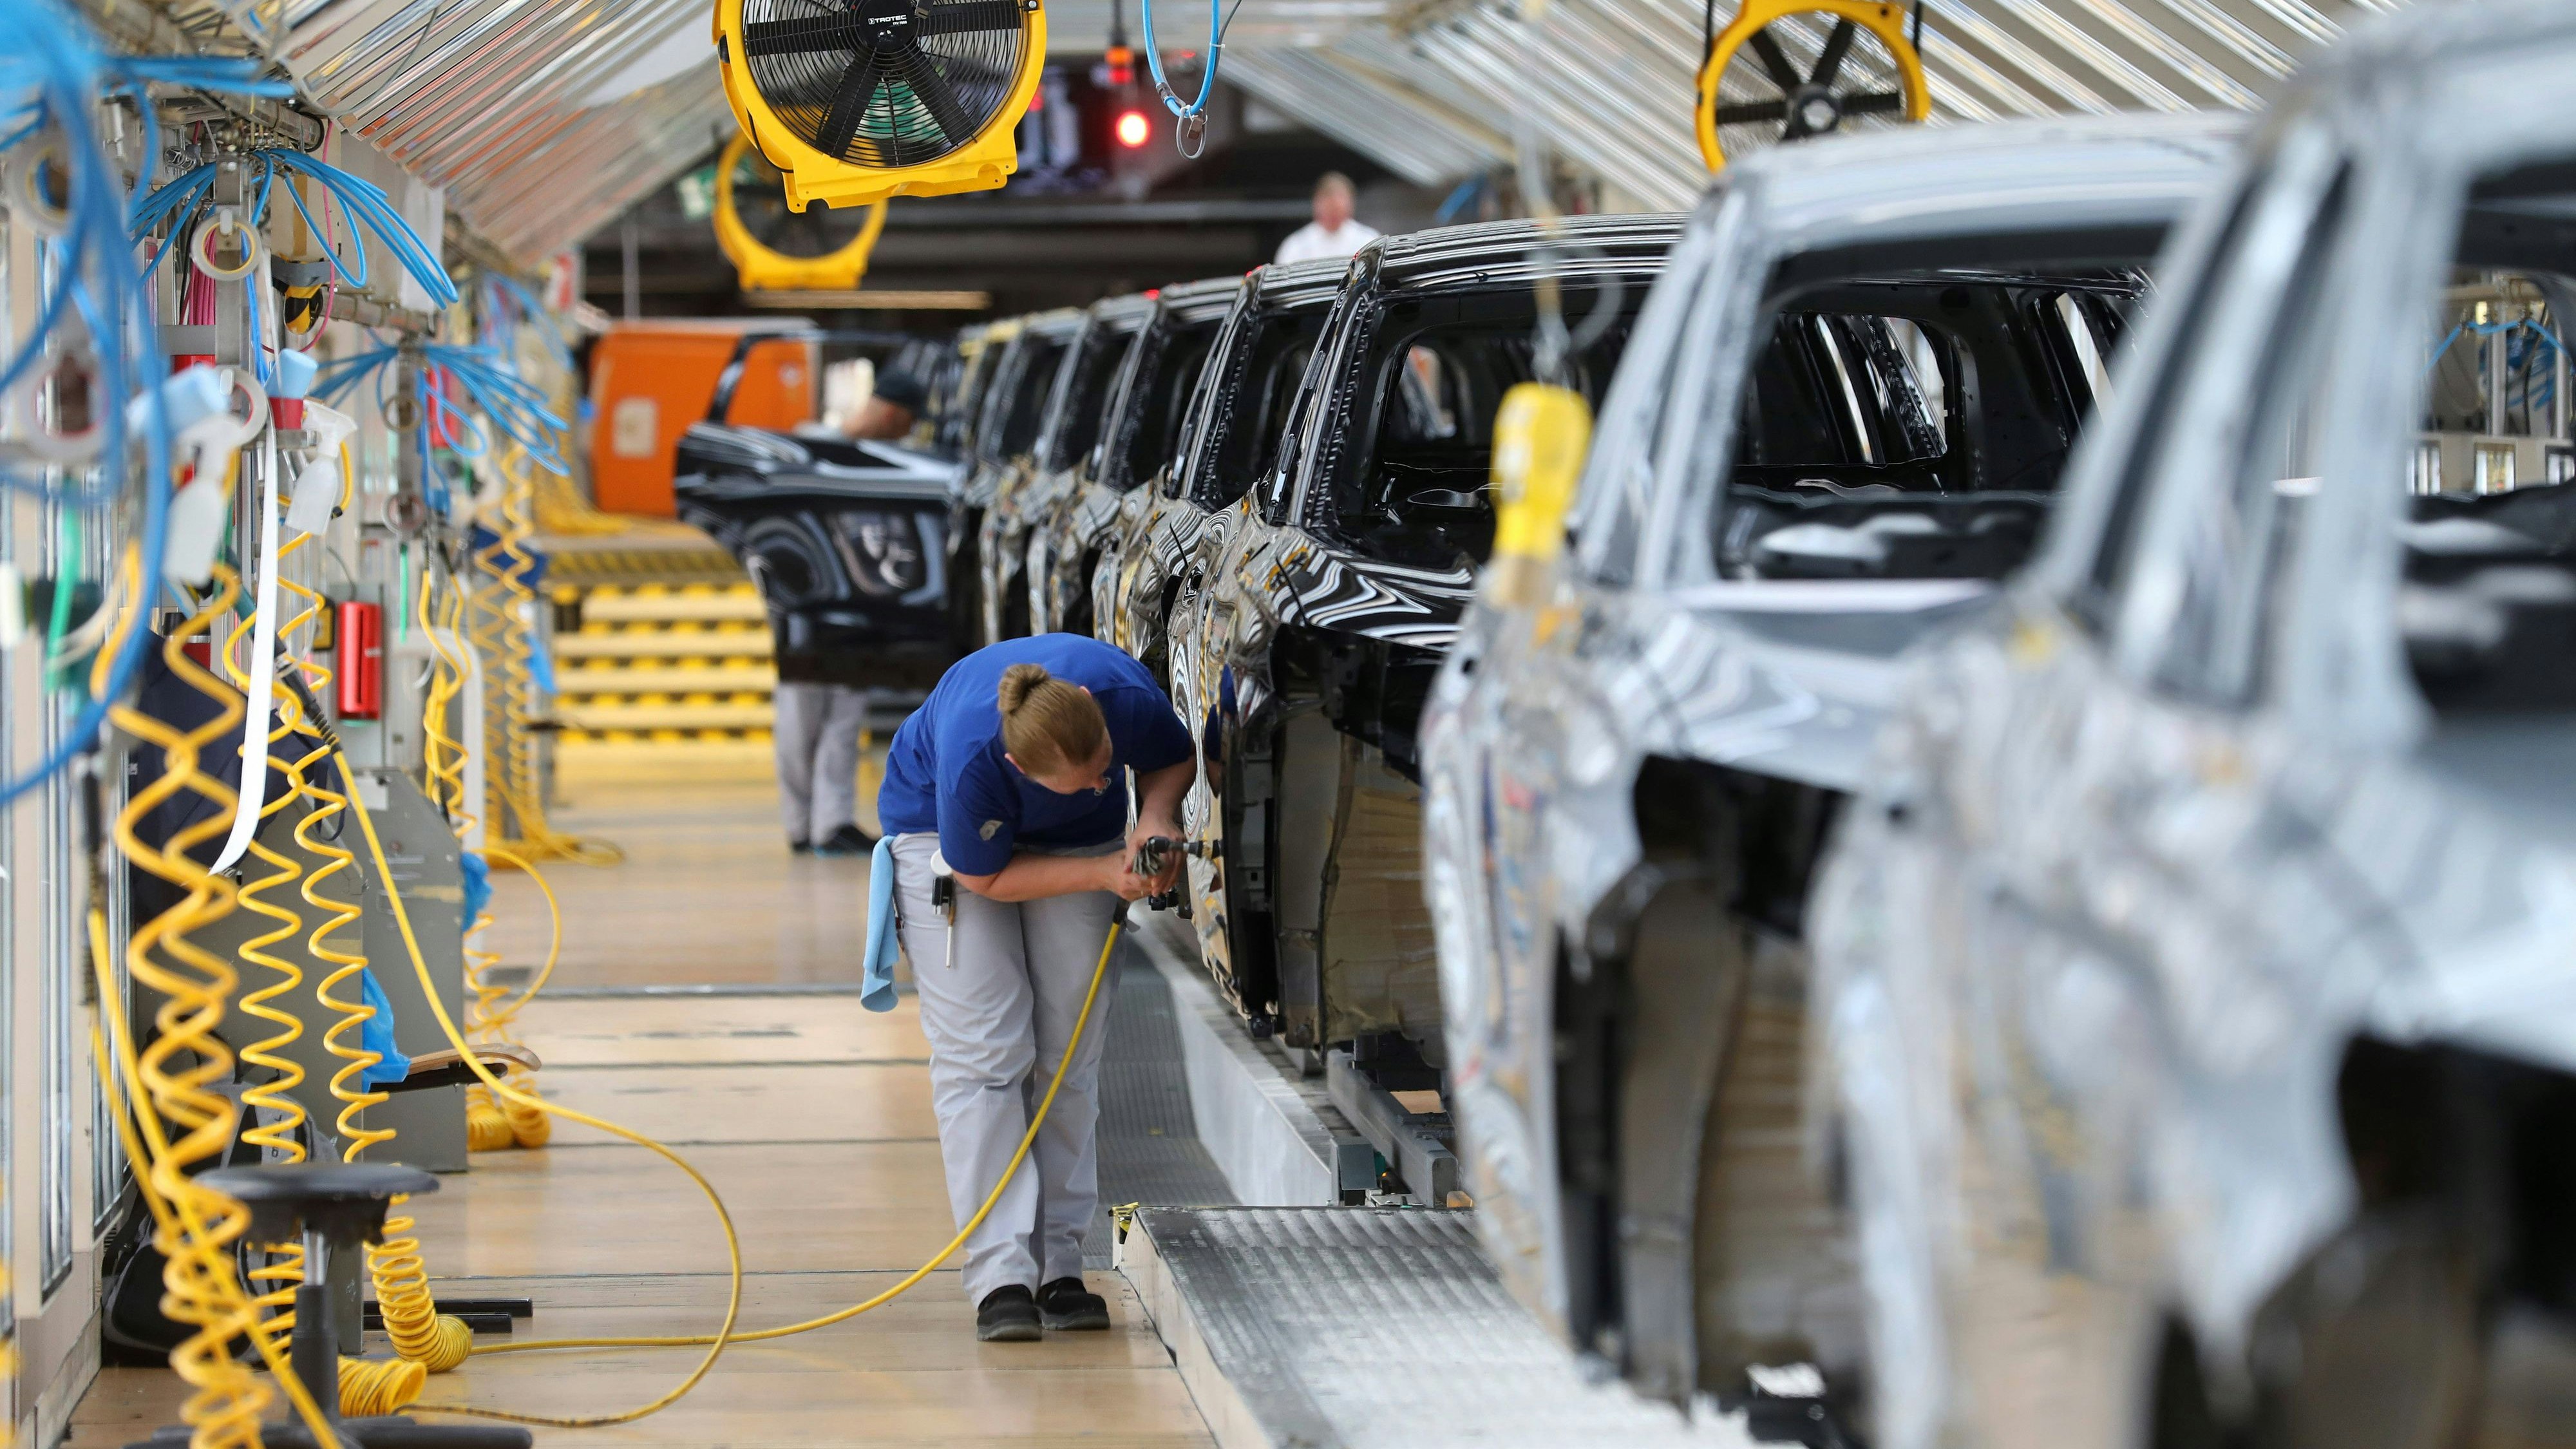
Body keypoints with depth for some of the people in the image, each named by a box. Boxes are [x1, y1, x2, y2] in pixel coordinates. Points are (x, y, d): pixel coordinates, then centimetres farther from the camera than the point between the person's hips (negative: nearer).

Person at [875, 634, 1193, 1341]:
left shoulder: (1125, 693, -33)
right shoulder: (969, 758, -41)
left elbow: (1174, 760, -8)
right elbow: (987, 878, -22)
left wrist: (1154, 819, -28)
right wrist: (1106, 873, -29)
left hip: (1077, 840, 4)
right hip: (941, 830, -3)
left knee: (1070, 1057, -3)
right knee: (984, 1052, -14)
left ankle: (1059, 1268, 0)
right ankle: (1001, 1276, -18)